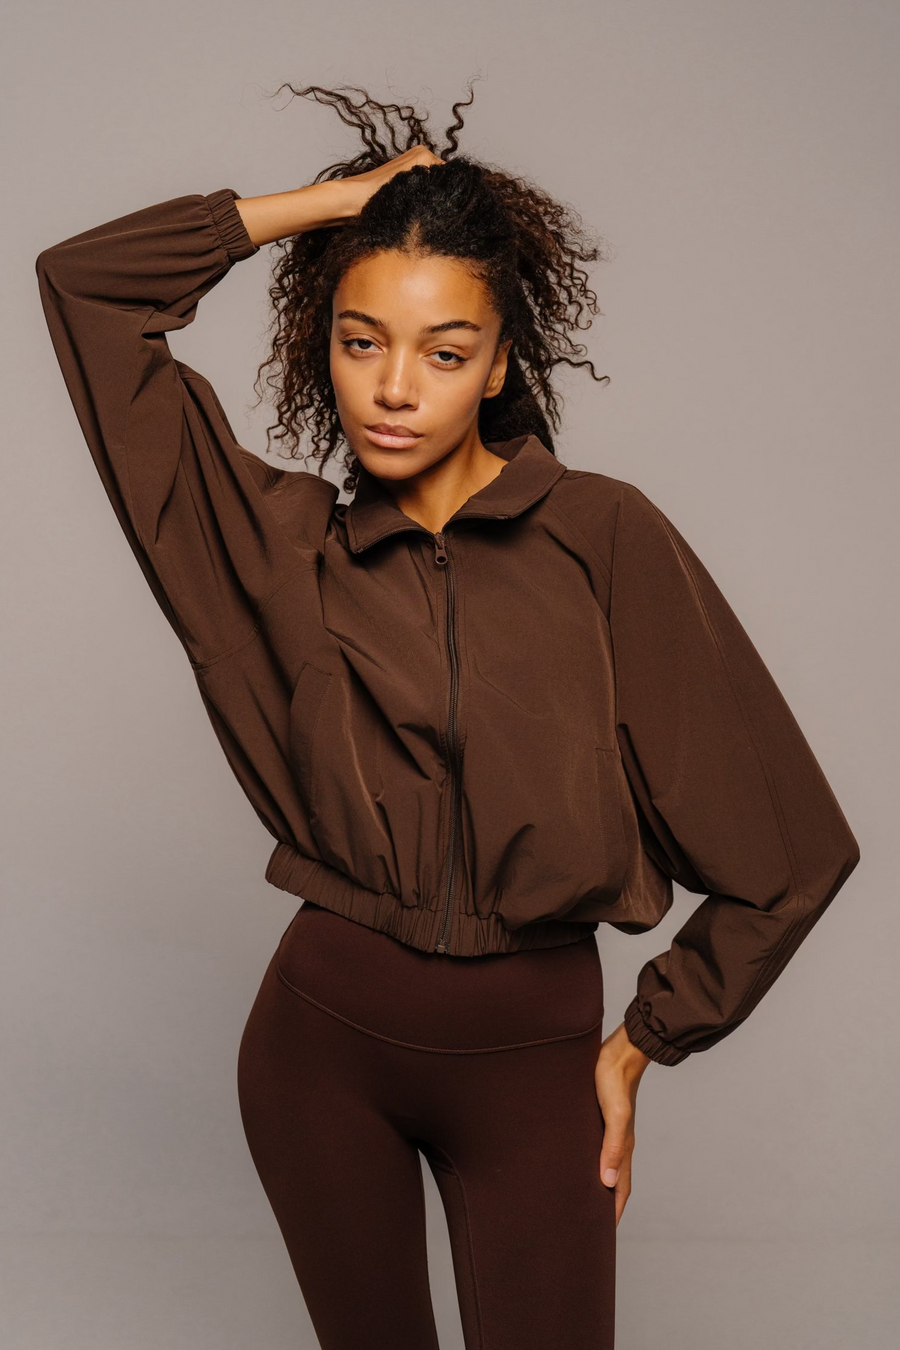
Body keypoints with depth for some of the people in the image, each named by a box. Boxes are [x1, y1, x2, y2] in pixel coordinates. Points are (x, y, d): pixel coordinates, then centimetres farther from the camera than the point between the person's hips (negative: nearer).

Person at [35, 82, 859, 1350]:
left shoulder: (604, 536, -9)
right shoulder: (286, 544, -1)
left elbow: (789, 847, -6)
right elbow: (85, 283, -1)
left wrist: (641, 1043, 1)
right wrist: (336, 199, -3)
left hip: (531, 1058, -2)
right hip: (323, 1037, 2)